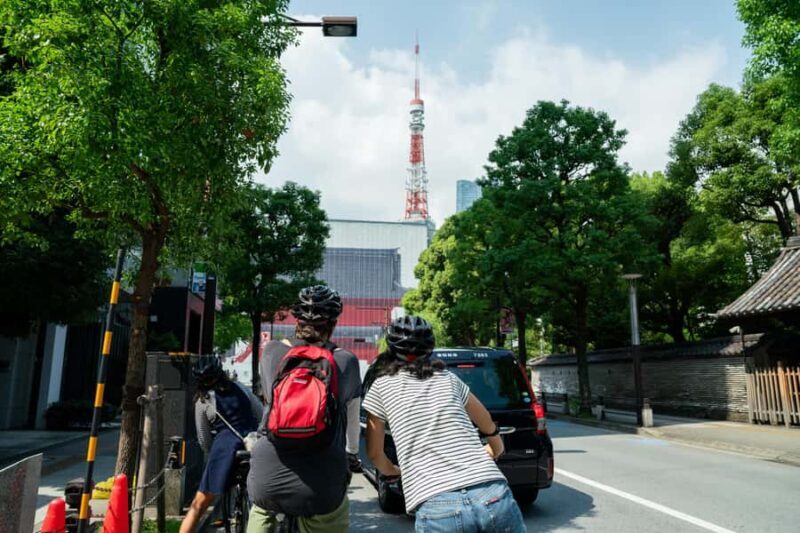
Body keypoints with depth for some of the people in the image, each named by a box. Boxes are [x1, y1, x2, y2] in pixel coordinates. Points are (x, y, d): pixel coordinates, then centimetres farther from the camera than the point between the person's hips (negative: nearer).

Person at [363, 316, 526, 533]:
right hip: (493, 497, 3)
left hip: (437, 509, -2)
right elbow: (489, 428, 35)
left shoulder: (382, 386, 12)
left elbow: (374, 453, 22)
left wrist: (393, 471, 43)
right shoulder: (450, 379, 19)